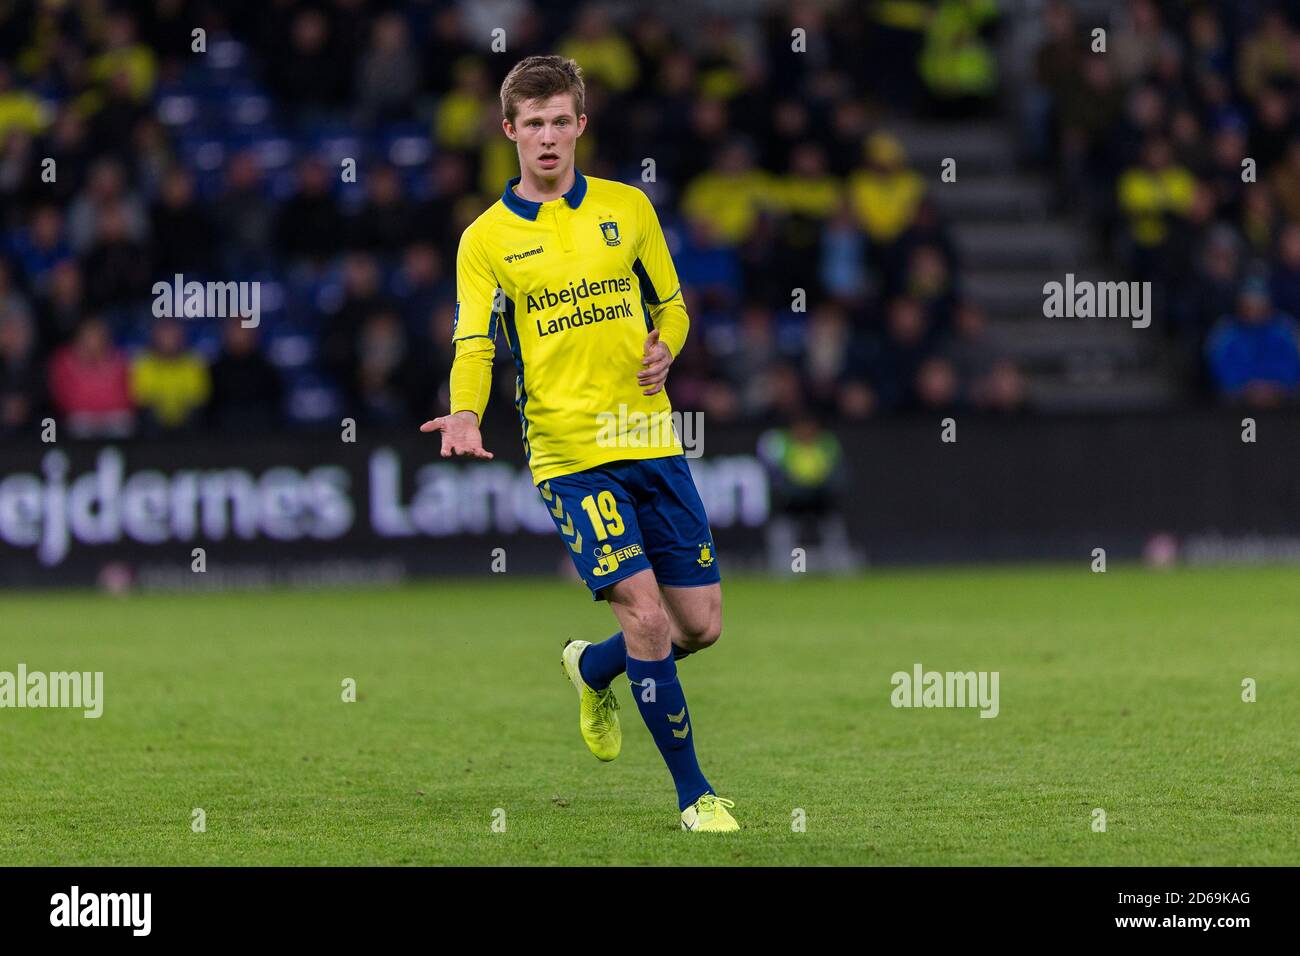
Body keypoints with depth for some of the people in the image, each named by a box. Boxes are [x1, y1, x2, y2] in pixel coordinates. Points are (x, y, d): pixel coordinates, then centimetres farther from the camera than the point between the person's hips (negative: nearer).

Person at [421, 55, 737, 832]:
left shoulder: (627, 207, 9)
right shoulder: (487, 238, 1)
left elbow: (671, 304, 17)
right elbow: (474, 346, -4)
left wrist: (664, 348, -5)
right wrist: (467, 415, -24)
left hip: (652, 441, 4)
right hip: (568, 453, -4)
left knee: (701, 623, 6)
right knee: (645, 613, -14)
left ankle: (592, 670, 38)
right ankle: (693, 792, -1)